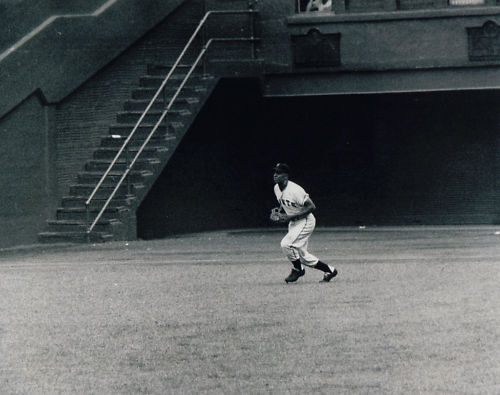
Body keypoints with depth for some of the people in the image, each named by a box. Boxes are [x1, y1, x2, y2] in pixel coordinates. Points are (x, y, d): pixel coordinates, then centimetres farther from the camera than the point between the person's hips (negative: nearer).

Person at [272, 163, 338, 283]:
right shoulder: (277, 188, 1)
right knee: (303, 255, 9)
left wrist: (292, 216, -25)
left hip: (305, 221, -9)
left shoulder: (294, 190, -25)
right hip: (293, 223, 9)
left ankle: (298, 269, -2)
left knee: (286, 244, -23)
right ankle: (330, 270, 22)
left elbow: (312, 206, -24)